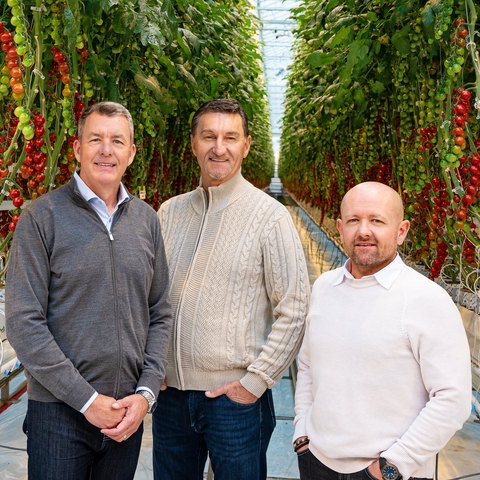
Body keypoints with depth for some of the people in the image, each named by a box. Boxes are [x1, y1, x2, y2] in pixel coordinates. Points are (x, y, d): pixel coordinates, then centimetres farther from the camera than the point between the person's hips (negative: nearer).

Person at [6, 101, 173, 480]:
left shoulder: (147, 219, 4)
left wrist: (147, 392, -4)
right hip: (59, 411, -3)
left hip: (129, 411, 4)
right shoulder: (42, 217, -8)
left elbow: (160, 314, 7)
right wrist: (87, 399, -14)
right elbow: (23, 323, -12)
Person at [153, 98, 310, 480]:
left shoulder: (270, 216, -9)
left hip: (235, 397, -4)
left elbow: (294, 310, -9)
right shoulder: (170, 212, 5)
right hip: (171, 392, 4)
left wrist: (255, 381, -11)